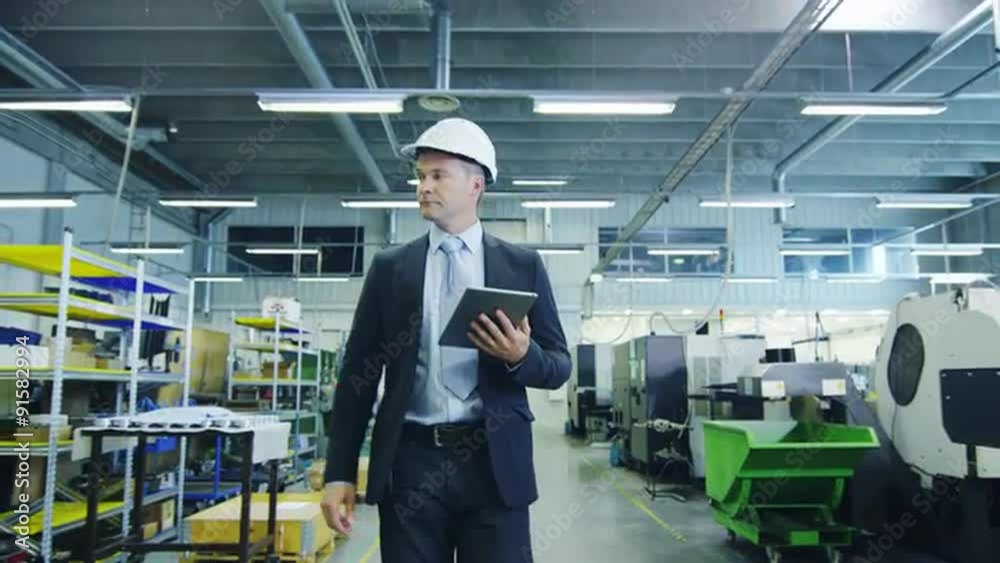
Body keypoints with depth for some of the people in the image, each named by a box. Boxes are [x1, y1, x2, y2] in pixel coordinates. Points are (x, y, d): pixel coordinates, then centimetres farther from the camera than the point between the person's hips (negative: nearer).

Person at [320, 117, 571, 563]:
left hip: (494, 464, 0)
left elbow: (559, 366, 7)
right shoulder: (389, 268, 7)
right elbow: (357, 374, 6)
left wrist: (523, 356, -15)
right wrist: (340, 473, 1)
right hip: (410, 462, 1)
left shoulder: (523, 265, 5)